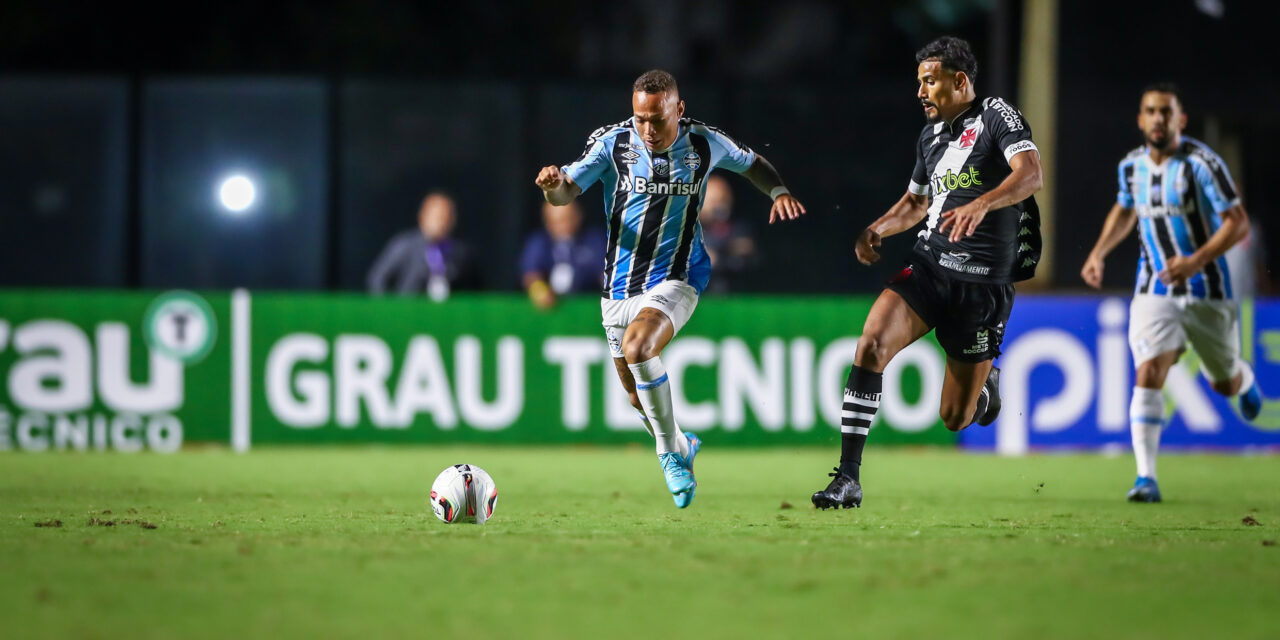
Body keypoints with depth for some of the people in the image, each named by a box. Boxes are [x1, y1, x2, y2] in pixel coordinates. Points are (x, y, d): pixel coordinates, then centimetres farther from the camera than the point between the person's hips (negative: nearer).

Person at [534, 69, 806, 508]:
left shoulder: (704, 144, -7)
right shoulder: (612, 143, -9)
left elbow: (752, 164, 13)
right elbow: (566, 193, -15)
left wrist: (779, 191, -6)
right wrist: (554, 184, -38)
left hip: (676, 278, -3)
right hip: (620, 284, 3)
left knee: (637, 346, -32)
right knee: (638, 396, 12)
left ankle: (669, 451, -15)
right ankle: (681, 447, 44)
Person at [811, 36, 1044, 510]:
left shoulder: (997, 116, -6)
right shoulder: (930, 136, 15)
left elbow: (1031, 174, -23)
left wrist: (981, 204, -40)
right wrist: (877, 229, 10)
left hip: (983, 283, -5)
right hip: (927, 265, 5)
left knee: (954, 419, 2)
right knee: (872, 343, -24)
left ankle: (986, 384, 40)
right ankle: (848, 478, -22)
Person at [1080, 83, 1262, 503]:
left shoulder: (1202, 163, -17)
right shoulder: (1132, 166, 0)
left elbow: (1238, 223, -17)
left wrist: (1197, 261, -29)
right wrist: (1098, 254, 9)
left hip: (1207, 292, -2)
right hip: (1155, 291, 3)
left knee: (1225, 385, 13)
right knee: (1148, 374, -18)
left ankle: (1244, 379, 53)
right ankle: (1146, 477, -19)